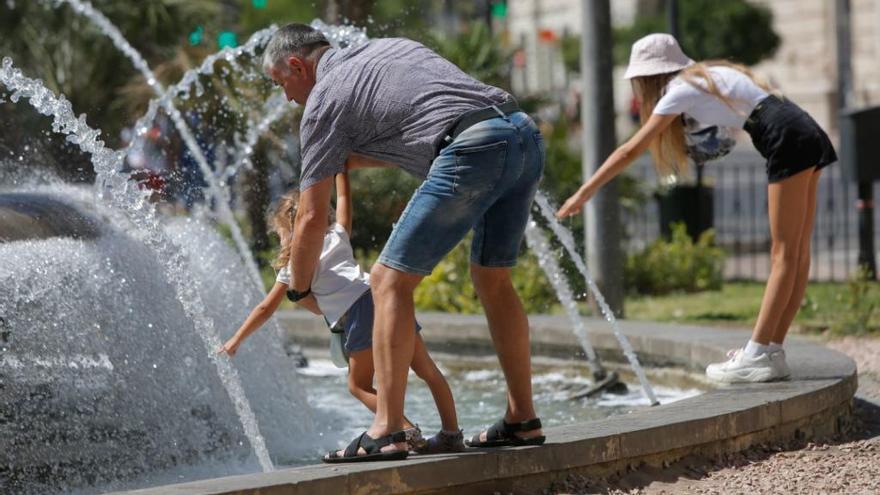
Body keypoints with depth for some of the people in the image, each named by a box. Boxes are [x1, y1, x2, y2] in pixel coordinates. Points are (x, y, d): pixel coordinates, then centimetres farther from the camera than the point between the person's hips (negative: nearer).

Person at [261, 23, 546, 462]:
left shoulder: (324, 100, 9)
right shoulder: (386, 47, 29)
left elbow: (311, 218, 9)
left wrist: (299, 289, 24)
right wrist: (348, 161, 41)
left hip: (473, 150, -8)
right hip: (526, 135, 8)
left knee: (390, 281, 1)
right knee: (492, 278, 23)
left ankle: (386, 432, -3)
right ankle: (522, 420, 25)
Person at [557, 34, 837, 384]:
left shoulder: (680, 90, -1)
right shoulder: (706, 76, 23)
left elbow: (631, 150, -2)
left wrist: (584, 193, 0)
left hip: (788, 141, -9)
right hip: (808, 136, 9)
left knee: (785, 253, -11)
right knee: (796, 252, 4)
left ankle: (758, 356, -13)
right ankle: (771, 350, 6)